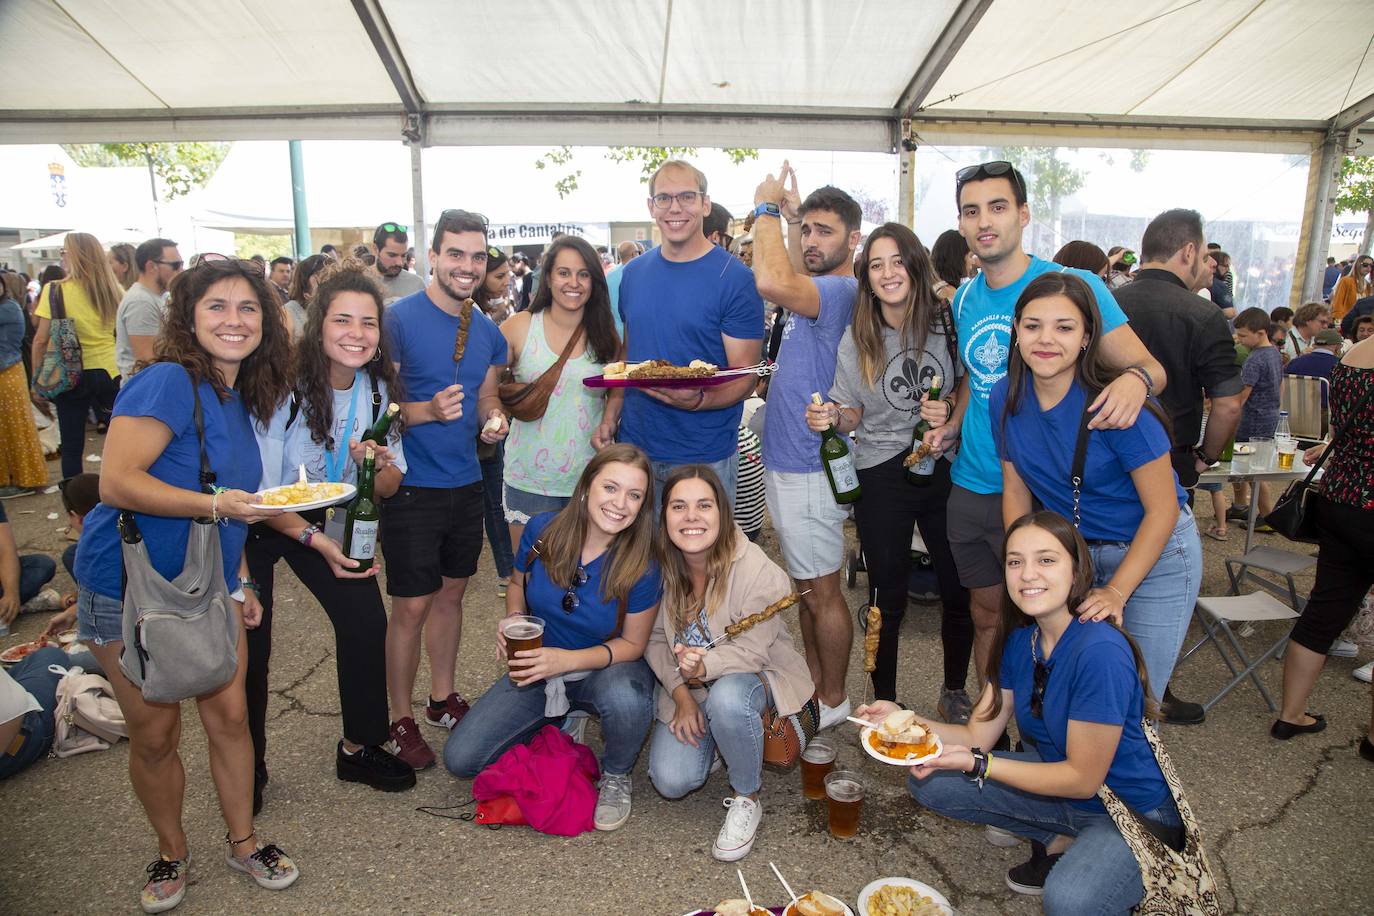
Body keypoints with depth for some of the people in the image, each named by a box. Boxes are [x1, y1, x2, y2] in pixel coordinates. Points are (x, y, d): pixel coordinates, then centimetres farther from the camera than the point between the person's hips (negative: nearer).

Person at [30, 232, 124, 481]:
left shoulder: (55, 290, -8)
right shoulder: (114, 291, 1)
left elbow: (41, 340, -8)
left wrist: (37, 378, 2)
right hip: (110, 373, 3)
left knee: (71, 446, 5)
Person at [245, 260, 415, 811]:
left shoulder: (380, 389, -11)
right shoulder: (283, 384, -26)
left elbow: (388, 489, -5)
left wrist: (381, 466, -27)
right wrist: (314, 539, -30)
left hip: (331, 520, 4)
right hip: (255, 524, -4)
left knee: (367, 622, -4)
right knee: (250, 644, -4)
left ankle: (359, 749, 17)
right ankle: (248, 765, 21)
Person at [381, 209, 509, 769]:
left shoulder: (488, 331, 7)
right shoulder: (399, 318, -13)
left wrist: (494, 420, -4)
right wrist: (429, 411, -30)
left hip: (465, 482, 6)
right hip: (412, 485, -6)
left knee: (451, 594, 17)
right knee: (411, 607, 2)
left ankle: (444, 700, 35)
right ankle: (401, 721, 20)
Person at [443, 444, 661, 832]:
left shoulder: (641, 566, -23)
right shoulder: (542, 530, -15)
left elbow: (633, 643, -12)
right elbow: (518, 584, 6)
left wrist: (568, 660, -28)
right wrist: (513, 621, -16)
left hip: (606, 670, -3)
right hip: (538, 669, 3)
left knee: (625, 698, -40)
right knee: (460, 759, -9)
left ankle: (616, 776, -4)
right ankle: (556, 724, 18)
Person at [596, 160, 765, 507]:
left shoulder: (734, 278, -9)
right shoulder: (633, 274, 7)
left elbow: (744, 377, -11)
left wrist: (697, 400, -29)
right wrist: (610, 416, 3)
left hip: (705, 460, -4)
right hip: (634, 449, 5)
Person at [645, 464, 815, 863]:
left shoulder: (759, 571, -26)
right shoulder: (660, 566, -13)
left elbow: (751, 651, -24)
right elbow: (655, 640, -3)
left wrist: (704, 665, -43)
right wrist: (682, 696, -15)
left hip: (753, 674, -3)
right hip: (687, 686, 4)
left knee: (727, 699, -39)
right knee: (671, 780, -16)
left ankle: (746, 799, -10)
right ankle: (713, 737, 20)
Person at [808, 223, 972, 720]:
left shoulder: (945, 322, -4)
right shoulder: (857, 338, -2)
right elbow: (855, 412, 4)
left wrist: (950, 418, -12)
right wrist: (833, 417, -17)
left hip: (945, 469, 1)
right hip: (881, 477, -1)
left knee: (959, 589, 10)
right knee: (888, 597, 8)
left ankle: (954, 689, 36)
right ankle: (884, 699, 29)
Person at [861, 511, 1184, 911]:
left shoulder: (1100, 651, -29)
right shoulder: (1020, 639, -5)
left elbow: (1083, 779, -23)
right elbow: (978, 734, -3)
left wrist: (976, 764, -29)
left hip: (1136, 812, -7)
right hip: (1062, 780, 7)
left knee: (1067, 900, -35)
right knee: (929, 782, -2)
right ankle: (1059, 841, 7)